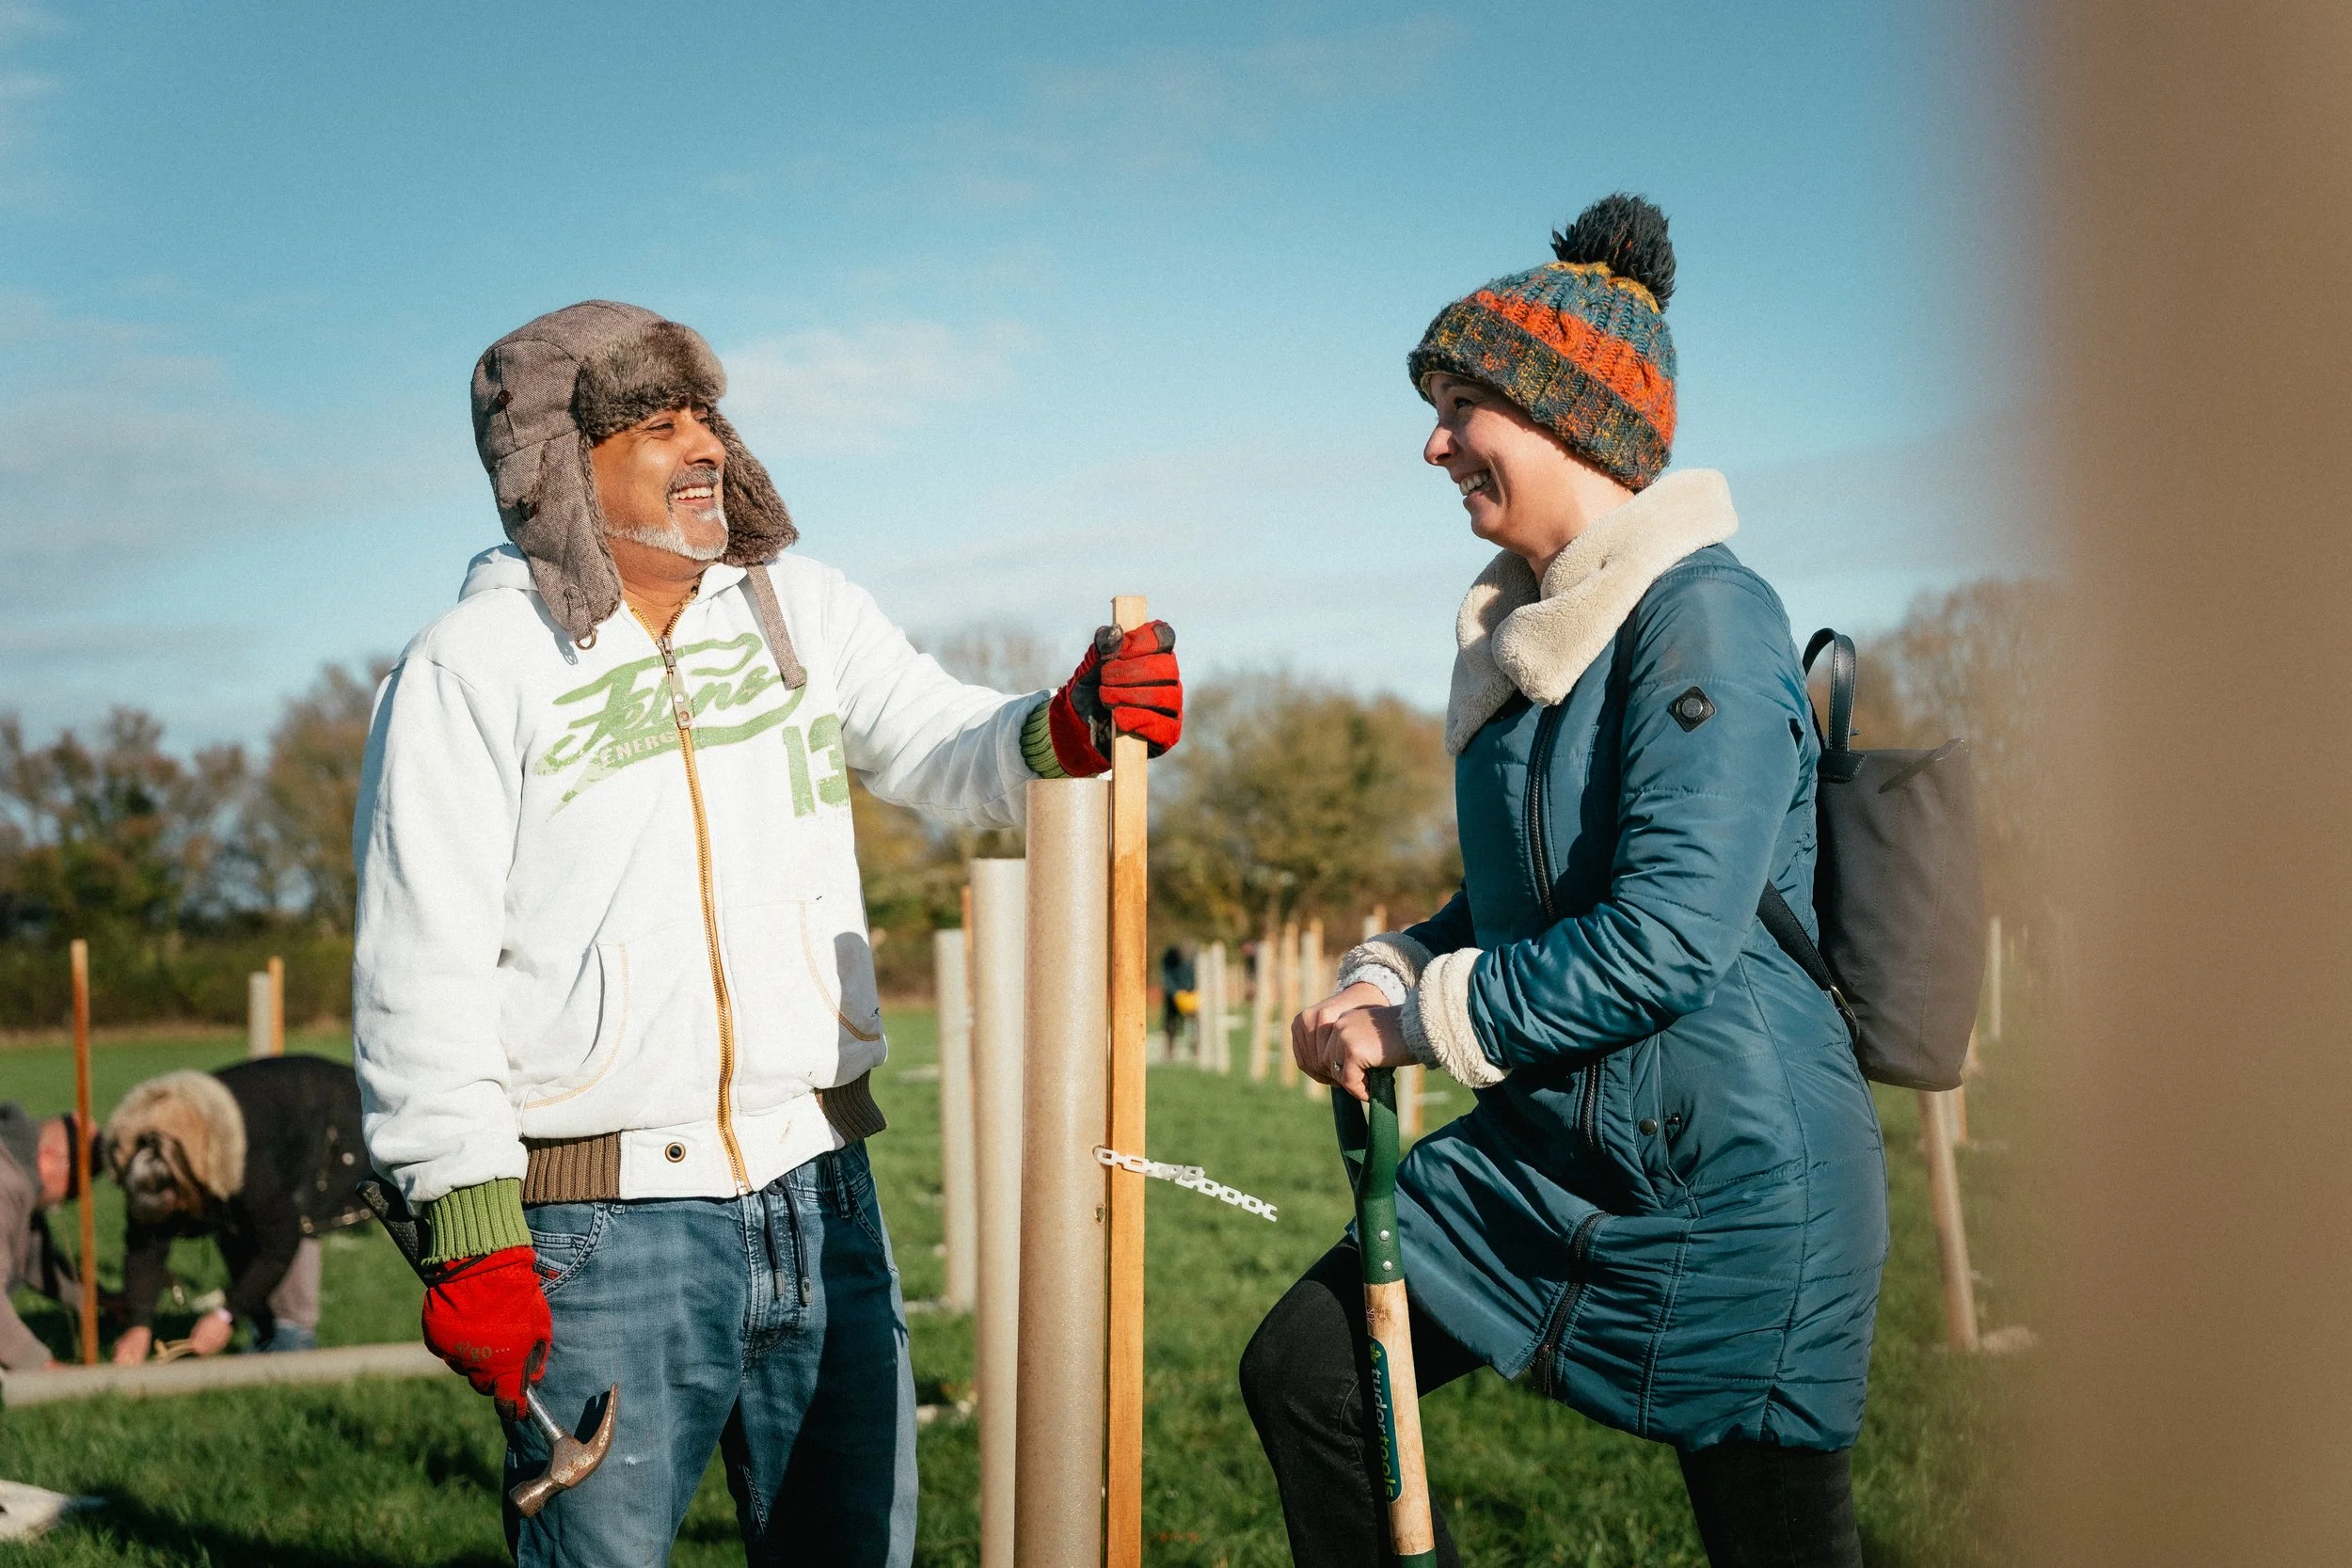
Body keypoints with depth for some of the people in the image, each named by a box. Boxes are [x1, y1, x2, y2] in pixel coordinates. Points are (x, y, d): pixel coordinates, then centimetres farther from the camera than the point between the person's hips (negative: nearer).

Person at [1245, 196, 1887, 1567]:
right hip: (1551, 1147, 9)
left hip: (1729, 1174, -9)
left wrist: (1423, 1020, -17)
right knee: (1304, 1367, 9)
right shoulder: (1535, 629, 10)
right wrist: (1383, 977, 1)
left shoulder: (1703, 615, -18)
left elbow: (1669, 936, -26)